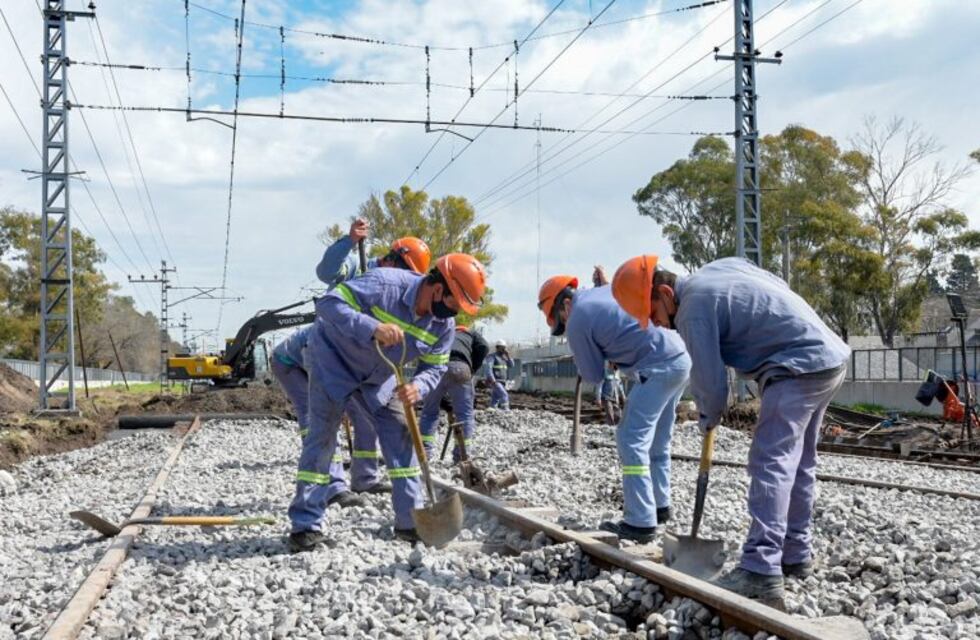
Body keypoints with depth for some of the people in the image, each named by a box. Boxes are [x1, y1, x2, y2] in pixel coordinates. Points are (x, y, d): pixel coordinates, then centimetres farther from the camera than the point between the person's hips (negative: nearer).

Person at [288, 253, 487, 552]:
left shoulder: (444, 324, -15)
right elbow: (328, 303, -37)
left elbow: (434, 367, -6)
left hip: (378, 376, 6)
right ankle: (305, 525, 1)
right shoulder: (384, 284, -34)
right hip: (333, 359, -6)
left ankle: (411, 522, 10)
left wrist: (419, 386, -30)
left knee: (401, 436, 1)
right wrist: (372, 328, -51)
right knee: (322, 438, -8)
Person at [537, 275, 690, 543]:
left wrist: (579, 358, 24)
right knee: (657, 442, 20)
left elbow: (593, 376, 4)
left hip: (660, 368, -9)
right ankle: (659, 505, 30)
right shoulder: (606, 290, 17)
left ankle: (640, 523, -9)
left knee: (632, 440, -6)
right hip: (681, 357, 9)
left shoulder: (577, 322, -5)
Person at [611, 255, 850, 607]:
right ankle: (796, 555, 26)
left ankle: (761, 572, -22)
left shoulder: (693, 311, -15)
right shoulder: (722, 265, 11)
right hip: (831, 355, 10)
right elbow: (780, 287, 22)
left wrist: (707, 418, 8)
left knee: (770, 463, -15)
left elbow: (710, 384, -14)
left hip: (801, 366, -10)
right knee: (798, 464, 17)